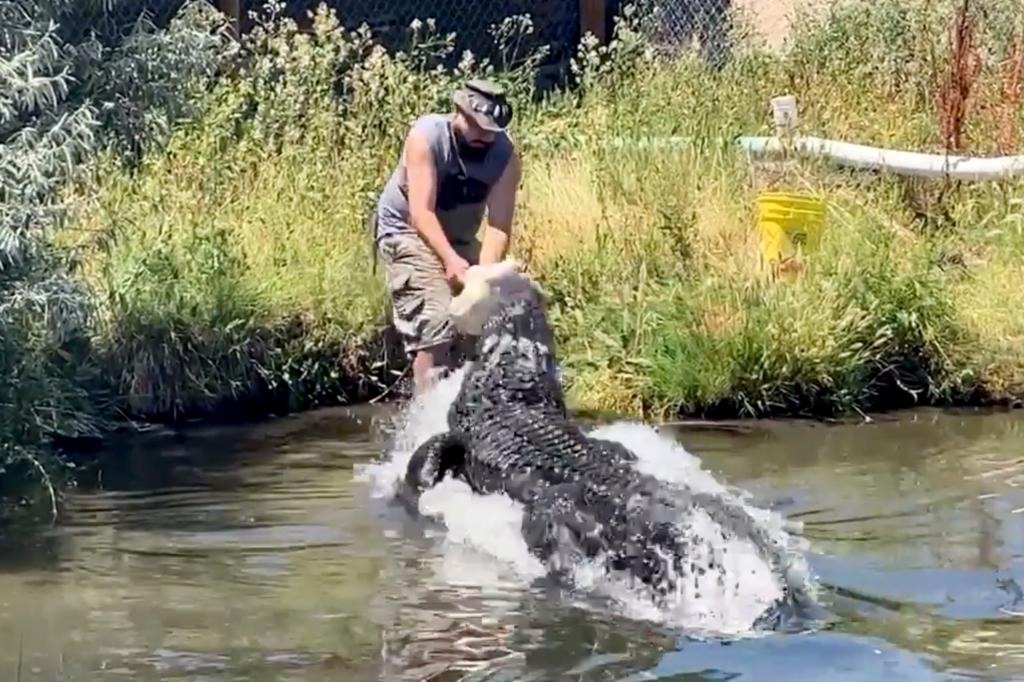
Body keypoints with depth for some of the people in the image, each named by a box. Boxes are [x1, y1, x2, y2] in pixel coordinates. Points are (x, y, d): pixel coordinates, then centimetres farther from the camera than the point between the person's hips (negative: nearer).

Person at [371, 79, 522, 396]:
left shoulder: (505, 154, -15)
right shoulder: (426, 136, -26)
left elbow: (499, 224, -22)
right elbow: (421, 212, -32)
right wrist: (450, 260, -45)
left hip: (458, 238, 5)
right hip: (407, 230, -5)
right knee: (434, 325, -21)